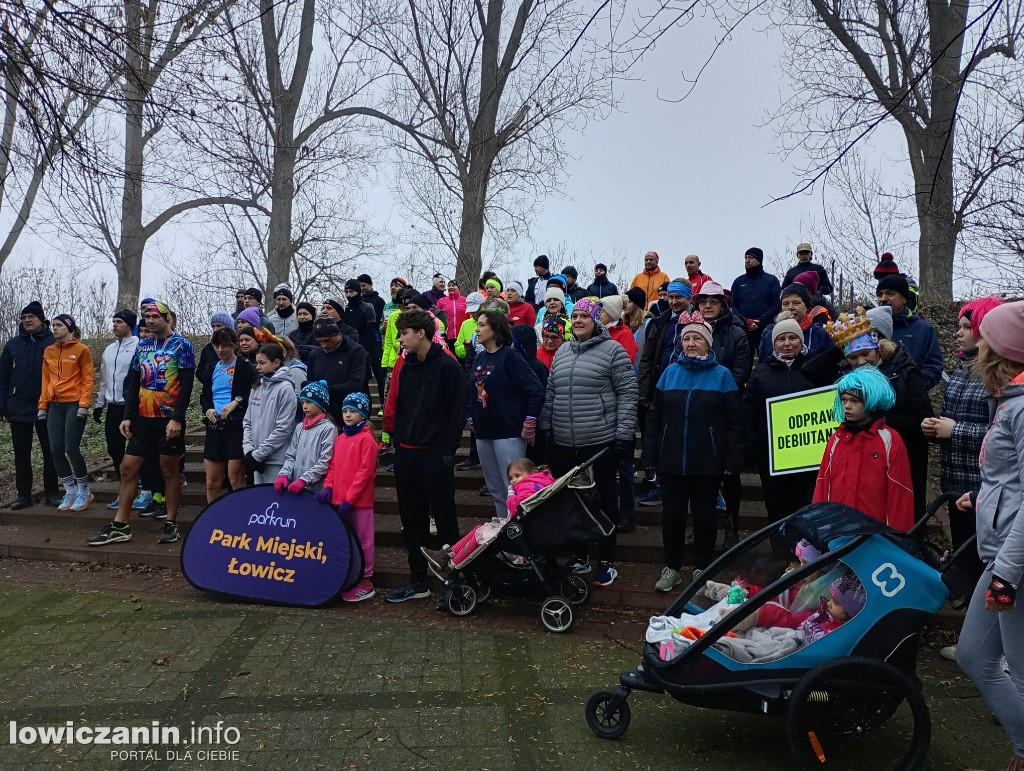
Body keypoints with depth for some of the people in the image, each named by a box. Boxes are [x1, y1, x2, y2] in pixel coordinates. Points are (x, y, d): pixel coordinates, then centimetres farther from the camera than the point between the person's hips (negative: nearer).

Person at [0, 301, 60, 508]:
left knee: (50, 452, 4)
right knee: (21, 454, 8)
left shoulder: (53, 343, -2)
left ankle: (52, 493, 13)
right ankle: (24, 494, 17)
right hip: (19, 408, 3)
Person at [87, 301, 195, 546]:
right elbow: (133, 383, 12)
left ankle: (170, 524, 12)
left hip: (169, 418, -6)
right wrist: (128, 416, 4)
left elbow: (186, 385, -11)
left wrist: (177, 418, -18)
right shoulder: (142, 346, 12)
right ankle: (120, 526, 11)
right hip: (143, 418, 6)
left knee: (169, 470, 2)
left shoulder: (182, 346, -5)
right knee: (128, 468, 4)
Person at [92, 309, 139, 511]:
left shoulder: (138, 346, -9)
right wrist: (98, 404, 19)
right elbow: (104, 379, 21)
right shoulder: (109, 350, 16)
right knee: (115, 449, 10)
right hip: (113, 407, 8)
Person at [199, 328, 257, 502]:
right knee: (212, 483, 9)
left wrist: (237, 401, -20)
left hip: (236, 425, -6)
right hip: (215, 427, 6)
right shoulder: (212, 369, 17)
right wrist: (208, 409, 4)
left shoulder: (244, 366, -2)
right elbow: (204, 396, 24)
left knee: (236, 479, -8)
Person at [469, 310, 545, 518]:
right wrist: (472, 419, 13)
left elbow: (536, 391, -15)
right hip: (483, 434, 8)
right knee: (495, 490, 15)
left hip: (508, 433, -8)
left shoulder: (510, 356, -10)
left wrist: (529, 425, -15)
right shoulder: (479, 358, 11)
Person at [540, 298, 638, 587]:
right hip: (564, 443, 6)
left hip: (601, 441, -5)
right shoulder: (562, 352, 13)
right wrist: (545, 429, 13)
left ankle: (607, 562, 19)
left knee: (604, 499, 6)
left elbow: (627, 393, -8)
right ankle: (578, 557, 28)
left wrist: (624, 433, -12)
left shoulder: (612, 350, -5)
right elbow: (551, 394, 16)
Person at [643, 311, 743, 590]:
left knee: (704, 516, 9)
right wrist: (650, 456, 3)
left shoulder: (722, 375, -1)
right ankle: (671, 568, 25)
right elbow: (654, 417, 7)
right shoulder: (670, 372, 6)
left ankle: (702, 570, 26)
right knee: (672, 515, 9)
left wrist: (732, 460, -8)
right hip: (671, 461, 2)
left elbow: (734, 421, -3)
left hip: (707, 463, -2)